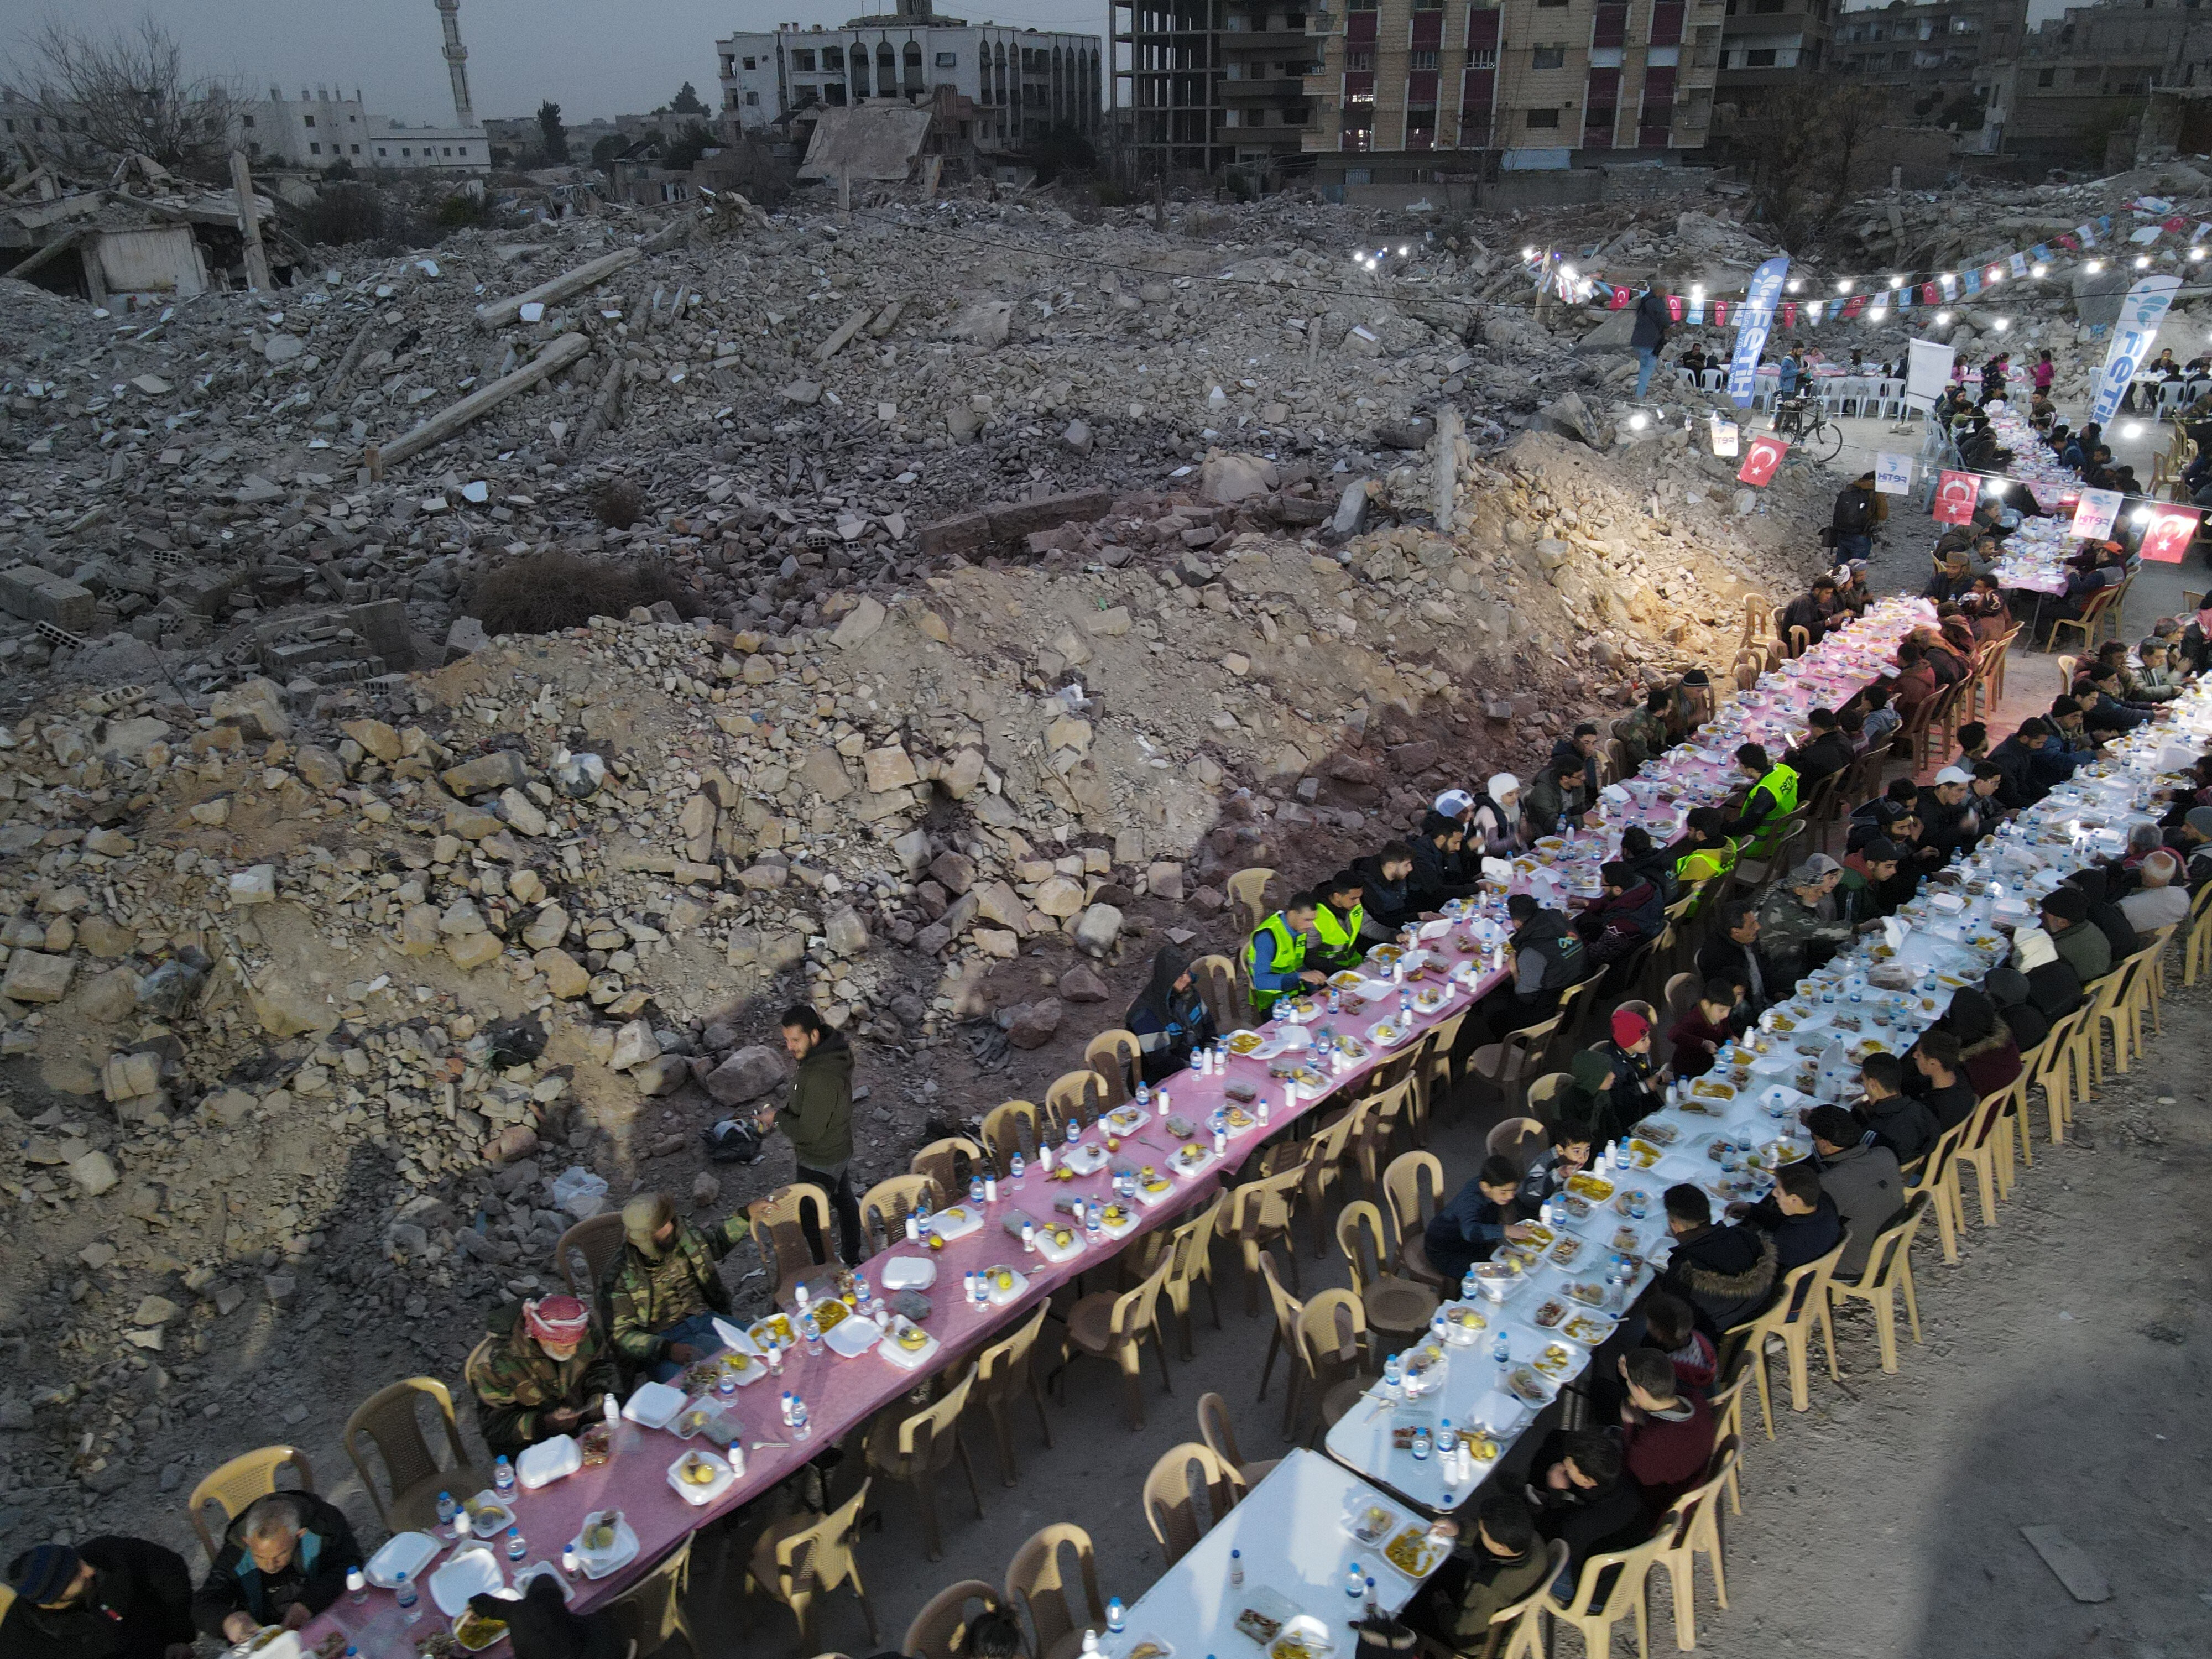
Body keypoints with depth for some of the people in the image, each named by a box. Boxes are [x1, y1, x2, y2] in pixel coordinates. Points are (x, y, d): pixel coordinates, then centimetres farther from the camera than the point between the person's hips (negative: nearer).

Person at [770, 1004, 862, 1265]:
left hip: (820, 1161, -10)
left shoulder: (820, 1076, -36)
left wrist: (777, 1116, -17)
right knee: (844, 1200, 26)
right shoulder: (834, 1051, -6)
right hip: (840, 1148, 10)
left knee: (810, 1221, 4)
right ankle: (852, 1260, 45)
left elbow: (809, 1131, -31)